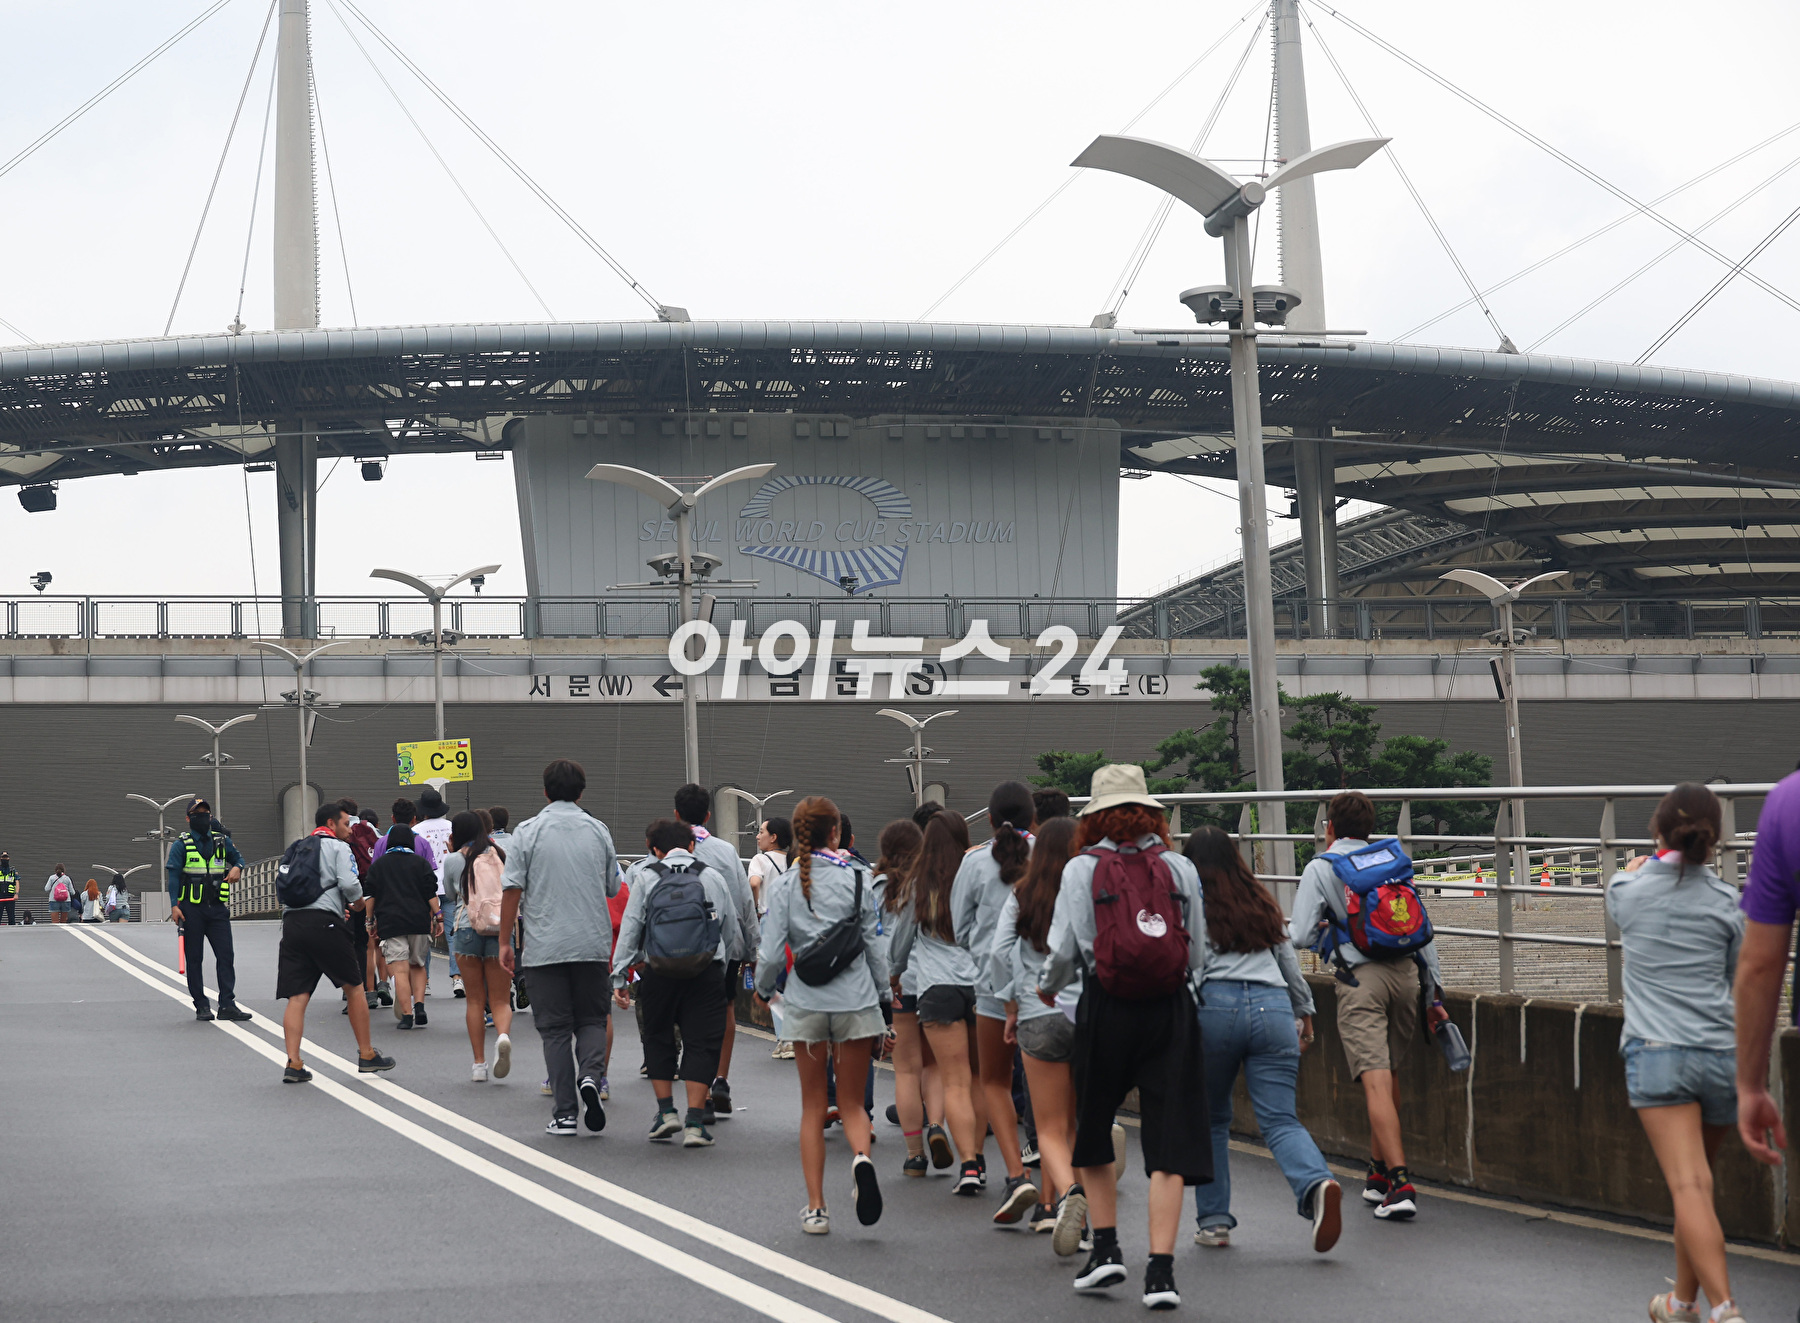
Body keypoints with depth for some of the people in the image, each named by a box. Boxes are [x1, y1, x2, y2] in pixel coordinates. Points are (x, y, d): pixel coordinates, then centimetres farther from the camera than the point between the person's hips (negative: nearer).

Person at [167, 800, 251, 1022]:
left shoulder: (222, 841, 10)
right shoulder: (181, 844, 0)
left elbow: (237, 858, 26)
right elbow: (173, 875, -3)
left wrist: (237, 868, 1)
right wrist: (174, 905, -13)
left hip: (218, 908, 2)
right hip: (192, 910, -2)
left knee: (226, 955, -6)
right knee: (194, 959, 3)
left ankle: (227, 1005, -6)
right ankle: (201, 1006, 10)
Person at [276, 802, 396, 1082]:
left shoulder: (297, 850, 25)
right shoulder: (337, 847, 5)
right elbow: (349, 883, -10)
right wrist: (360, 902, 12)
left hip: (291, 921, 6)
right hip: (322, 922, -6)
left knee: (296, 998, 1)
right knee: (354, 987, 9)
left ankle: (293, 1064, -10)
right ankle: (366, 1055, 15)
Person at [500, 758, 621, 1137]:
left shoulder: (528, 831, -3)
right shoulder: (598, 830, 4)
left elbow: (512, 889, -6)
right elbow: (613, 888, 12)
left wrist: (505, 941, 1)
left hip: (545, 946, -1)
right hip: (593, 944, 2)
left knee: (555, 1028, 4)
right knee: (591, 1019, 13)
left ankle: (564, 1113, 1)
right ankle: (590, 1076, -15)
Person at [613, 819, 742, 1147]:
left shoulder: (645, 877, 8)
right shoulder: (713, 877, 11)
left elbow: (630, 927, 4)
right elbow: (732, 931, 15)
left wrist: (619, 976, 6)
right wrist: (724, 966, 30)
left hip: (658, 972, 0)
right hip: (707, 970, 0)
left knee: (658, 1037, 18)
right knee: (701, 1042, 3)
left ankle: (666, 1111, 14)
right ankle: (694, 1123, -3)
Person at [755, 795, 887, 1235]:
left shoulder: (785, 885, -2)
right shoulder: (857, 879, -2)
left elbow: (771, 953, -4)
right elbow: (874, 947, 1)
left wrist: (763, 990, 15)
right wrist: (885, 996, 12)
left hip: (806, 1004, 0)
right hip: (856, 1000, 0)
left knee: (813, 1107, 11)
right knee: (852, 1100, 12)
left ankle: (816, 1208, 10)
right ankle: (861, 1157, -21)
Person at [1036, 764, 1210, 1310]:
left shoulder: (1081, 868, 0)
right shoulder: (1179, 867, 6)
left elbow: (1064, 949, -2)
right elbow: (1199, 952, 9)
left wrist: (1048, 986, 19)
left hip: (1106, 1011, -1)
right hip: (1172, 1010, 1)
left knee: (1091, 1130, 19)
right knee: (1168, 1142, 1)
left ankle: (1106, 1247, 16)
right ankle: (1161, 1269, -6)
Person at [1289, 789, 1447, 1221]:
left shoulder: (1320, 868, 5)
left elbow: (1301, 937, 0)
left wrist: (1322, 927, 24)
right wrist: (1434, 993, 18)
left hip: (1361, 978, -5)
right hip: (1406, 973, 5)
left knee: (1376, 1082, -9)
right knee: (1387, 1075, 19)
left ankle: (1401, 1185, -19)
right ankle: (1379, 1173, 29)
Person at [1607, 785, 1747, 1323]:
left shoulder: (1630, 890, 3)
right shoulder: (1726, 901, 5)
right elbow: (1740, 977, 14)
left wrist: (1648, 862, 49)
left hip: (1657, 1052, -3)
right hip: (1721, 1055, 3)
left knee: (1690, 1187, -13)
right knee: (1695, 1182, 19)